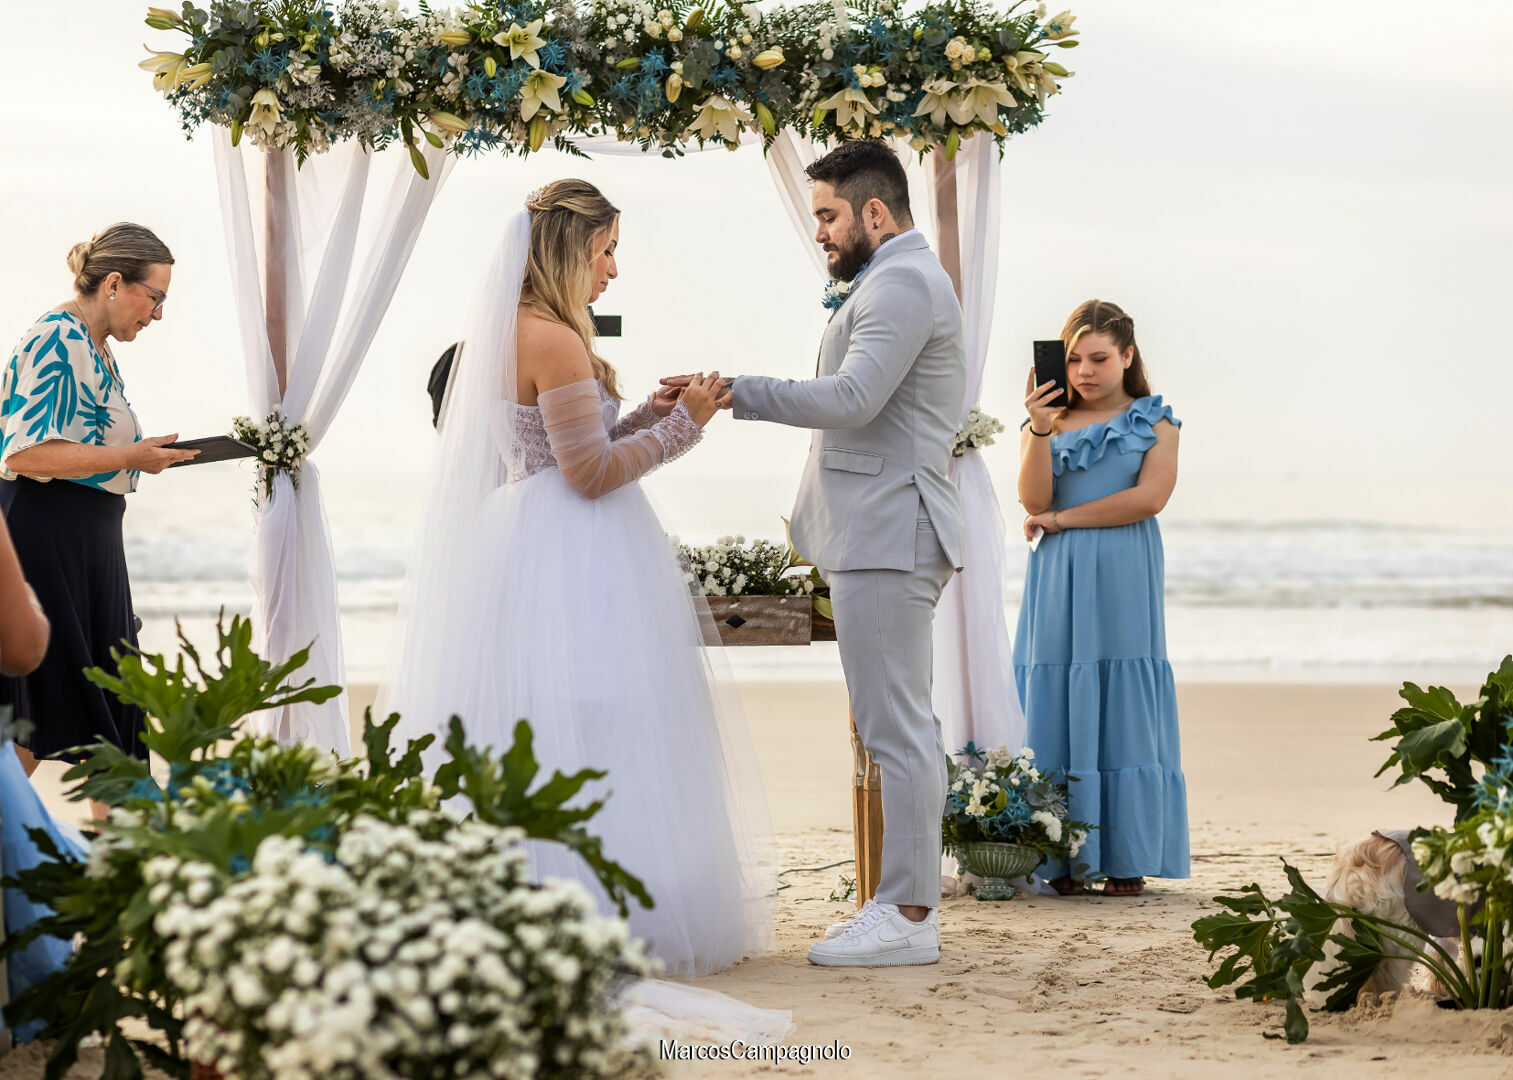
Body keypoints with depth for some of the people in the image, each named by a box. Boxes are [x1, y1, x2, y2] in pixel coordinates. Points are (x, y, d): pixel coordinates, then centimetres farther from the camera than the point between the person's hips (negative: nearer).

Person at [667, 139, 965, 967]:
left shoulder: (903, 283, -12)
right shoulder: (900, 280, 23)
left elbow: (853, 398, -22)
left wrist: (739, 392, -17)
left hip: (888, 534, -11)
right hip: (879, 535, 11)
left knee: (895, 727, -9)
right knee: (897, 728, 10)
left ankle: (908, 915, -7)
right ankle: (904, 903, 14)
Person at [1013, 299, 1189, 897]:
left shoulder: (1154, 423, 9)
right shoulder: (1049, 422, 14)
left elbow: (1150, 496, -7)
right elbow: (1034, 500, -1)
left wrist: (1062, 519, -5)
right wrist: (1039, 430, -13)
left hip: (1124, 581, -2)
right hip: (1058, 581, 2)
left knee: (1124, 708, -4)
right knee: (1058, 711, -3)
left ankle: (1127, 859, 0)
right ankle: (1064, 860, 0)